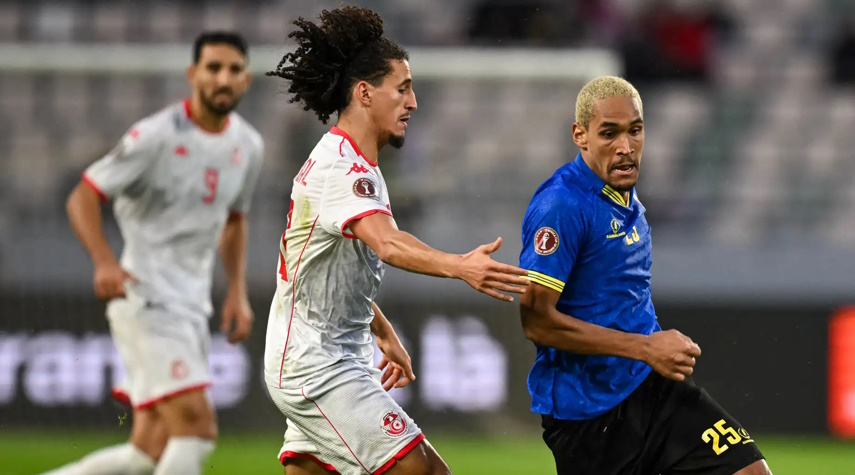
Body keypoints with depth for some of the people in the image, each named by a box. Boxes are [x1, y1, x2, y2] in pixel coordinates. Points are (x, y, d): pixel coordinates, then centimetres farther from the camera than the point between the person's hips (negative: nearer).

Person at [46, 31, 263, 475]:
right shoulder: (157, 136, -12)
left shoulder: (247, 146, 9)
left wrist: (238, 290, 13)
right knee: (195, 424, -19)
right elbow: (83, 197, -10)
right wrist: (104, 263, -27)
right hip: (145, 299, -8)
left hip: (193, 305, 8)